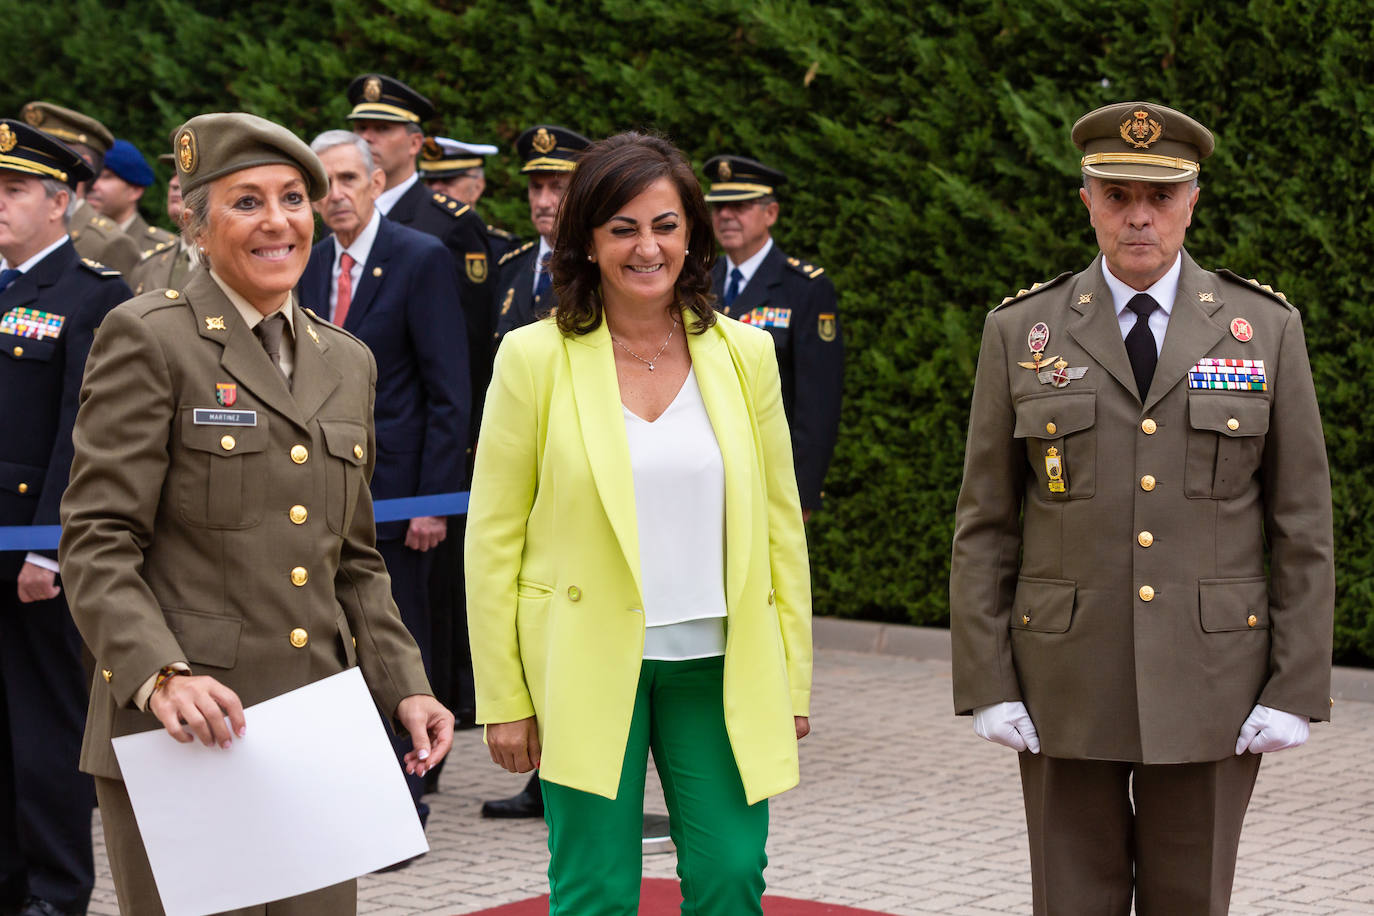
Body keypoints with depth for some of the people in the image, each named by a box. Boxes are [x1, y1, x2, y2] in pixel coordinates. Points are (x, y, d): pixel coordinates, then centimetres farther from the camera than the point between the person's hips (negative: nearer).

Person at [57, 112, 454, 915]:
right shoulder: (148, 339, -3)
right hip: (181, 743, -5)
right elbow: (97, 546, -8)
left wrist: (404, 687, 8)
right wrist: (161, 676, -22)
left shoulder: (348, 362, 16)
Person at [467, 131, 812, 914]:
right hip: (586, 667, -2)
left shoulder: (744, 353, 5)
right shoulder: (535, 358, -3)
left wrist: (793, 679, 7)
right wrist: (503, 697, -3)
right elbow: (492, 537, -1)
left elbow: (781, 524, 10)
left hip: (721, 666, 2)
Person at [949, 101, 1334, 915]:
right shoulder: (1021, 334, 3)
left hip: (1209, 689, 0)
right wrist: (987, 686, -3)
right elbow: (985, 526, 4)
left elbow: (1304, 527, 1)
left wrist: (1296, 690, -5)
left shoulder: (1267, 330, 2)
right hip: (1065, 690, 0)